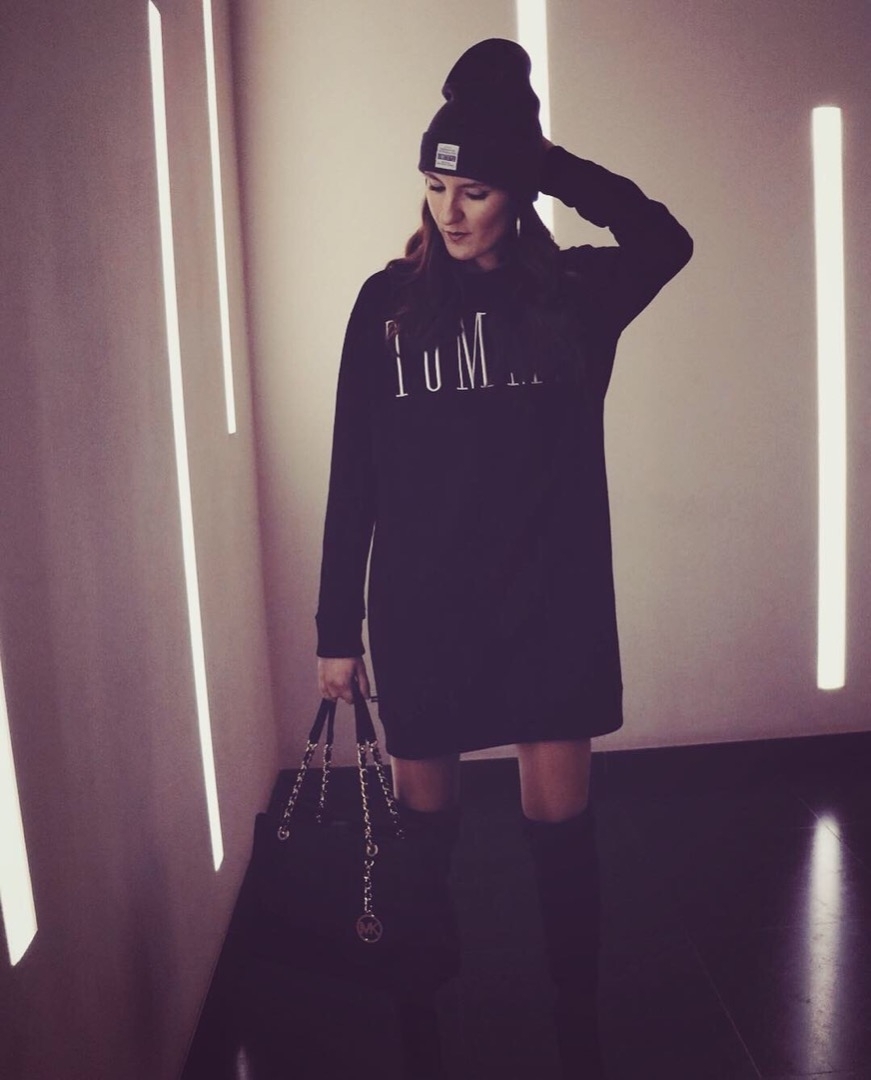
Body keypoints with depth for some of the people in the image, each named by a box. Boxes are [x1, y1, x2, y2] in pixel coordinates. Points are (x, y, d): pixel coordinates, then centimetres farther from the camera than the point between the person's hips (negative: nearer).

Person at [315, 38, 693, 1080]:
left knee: (559, 819, 6)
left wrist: (552, 160, -20)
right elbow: (353, 478, -1)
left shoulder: (573, 292, 0)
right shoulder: (388, 303, 0)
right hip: (421, 606, 1)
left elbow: (665, 240, -21)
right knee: (424, 811, 13)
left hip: (550, 602, 0)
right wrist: (338, 627, 0)